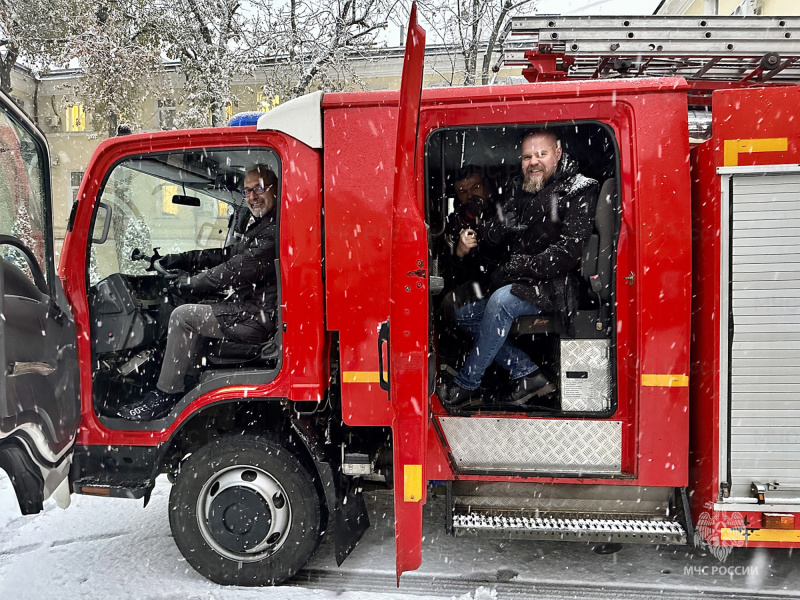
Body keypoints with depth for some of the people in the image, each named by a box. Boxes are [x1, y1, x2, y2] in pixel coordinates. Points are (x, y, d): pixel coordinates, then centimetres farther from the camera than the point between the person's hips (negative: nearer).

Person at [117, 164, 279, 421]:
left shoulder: (276, 231, -18)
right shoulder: (261, 227, 18)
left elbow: (236, 271, -20)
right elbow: (228, 255, 20)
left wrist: (187, 284, -8)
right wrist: (180, 260, 11)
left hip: (262, 318, -11)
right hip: (253, 310, 11)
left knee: (183, 316, -11)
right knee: (191, 313, 21)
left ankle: (165, 395, -1)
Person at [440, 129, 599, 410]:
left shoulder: (578, 191, -8)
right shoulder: (519, 189, 11)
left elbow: (567, 252, -17)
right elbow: (492, 237, 8)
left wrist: (516, 267, -16)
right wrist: (505, 220, -15)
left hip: (554, 287, -8)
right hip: (518, 284, 8)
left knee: (501, 301, -32)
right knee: (463, 313, 0)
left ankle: (466, 387, -18)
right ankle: (529, 374, -4)